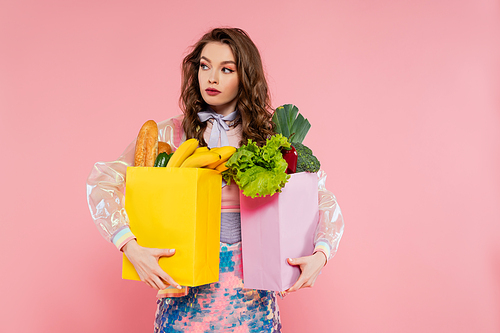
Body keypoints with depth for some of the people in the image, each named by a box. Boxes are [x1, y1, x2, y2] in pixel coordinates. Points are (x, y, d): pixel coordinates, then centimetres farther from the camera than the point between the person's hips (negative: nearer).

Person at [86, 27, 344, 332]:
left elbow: (325, 203, 2)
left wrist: (320, 255, -15)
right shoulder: (171, 134, -1)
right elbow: (101, 182, -7)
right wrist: (131, 247, -20)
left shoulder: (268, 135, 0)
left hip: (251, 290, 1)